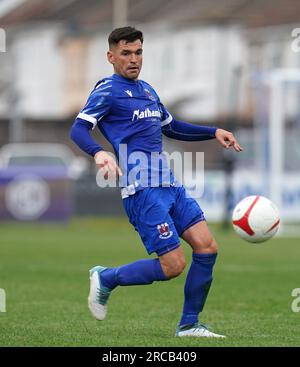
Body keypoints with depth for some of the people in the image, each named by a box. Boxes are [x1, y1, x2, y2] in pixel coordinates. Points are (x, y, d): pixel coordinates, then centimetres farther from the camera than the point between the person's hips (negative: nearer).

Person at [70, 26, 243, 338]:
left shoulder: (146, 89, 21)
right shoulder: (108, 90, -4)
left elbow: (172, 128, 34)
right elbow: (78, 129, -16)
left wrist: (214, 132, 24)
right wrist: (98, 152, -36)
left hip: (168, 184, 8)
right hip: (142, 189, -8)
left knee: (206, 247, -2)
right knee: (172, 265, -12)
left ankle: (189, 324, 10)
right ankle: (105, 278, 10)